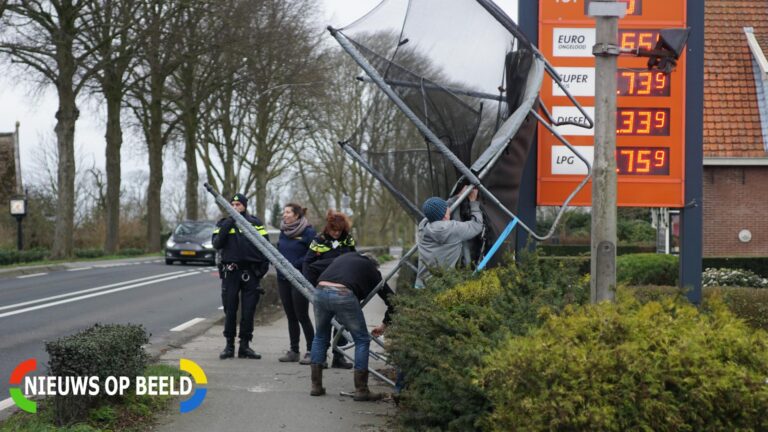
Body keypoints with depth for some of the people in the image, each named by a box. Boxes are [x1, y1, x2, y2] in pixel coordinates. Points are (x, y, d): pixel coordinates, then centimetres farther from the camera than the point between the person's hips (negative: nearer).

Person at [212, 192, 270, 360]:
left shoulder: (255, 223, 6)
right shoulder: (224, 224, 7)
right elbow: (217, 244, -6)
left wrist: (264, 265, -5)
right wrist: (227, 226, -16)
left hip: (250, 272, 0)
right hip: (230, 272, 0)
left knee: (248, 311, 3)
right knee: (230, 310, 2)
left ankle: (244, 346, 12)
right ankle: (229, 345, 10)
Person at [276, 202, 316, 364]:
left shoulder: (308, 232, -9)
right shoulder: (283, 232, 12)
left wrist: (295, 264, -17)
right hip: (283, 279, 7)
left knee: (302, 316, -5)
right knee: (290, 316, 10)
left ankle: (311, 351, 1)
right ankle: (293, 351, 16)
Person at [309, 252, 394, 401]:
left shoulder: (344, 258, 36)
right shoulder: (371, 270, 25)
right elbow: (390, 298, 25)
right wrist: (385, 324, 40)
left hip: (320, 291, 4)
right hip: (343, 295, -4)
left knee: (320, 337, 26)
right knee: (362, 340, 13)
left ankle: (316, 385, 26)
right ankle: (361, 390, 12)